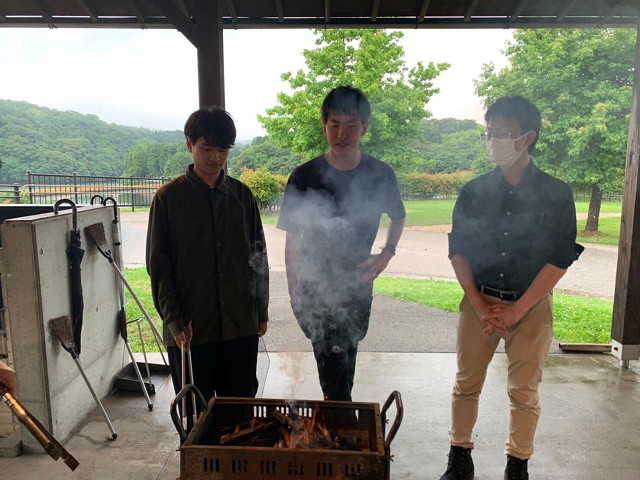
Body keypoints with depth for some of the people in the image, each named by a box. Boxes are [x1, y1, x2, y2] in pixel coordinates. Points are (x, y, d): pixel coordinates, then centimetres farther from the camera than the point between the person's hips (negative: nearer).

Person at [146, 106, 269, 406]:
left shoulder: (242, 195, 5)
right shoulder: (169, 198, -3)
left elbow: (259, 257, 10)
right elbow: (158, 265, -2)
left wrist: (262, 310, 9)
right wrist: (173, 319, -10)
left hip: (241, 325, 2)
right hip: (190, 329, -2)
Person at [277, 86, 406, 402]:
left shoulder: (381, 176, -4)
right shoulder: (304, 178, -10)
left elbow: (398, 217, 15)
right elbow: (292, 241, -4)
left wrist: (387, 253, -1)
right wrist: (294, 293, -6)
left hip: (358, 285, 3)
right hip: (315, 288, -2)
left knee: (346, 359, 16)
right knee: (334, 356, -15)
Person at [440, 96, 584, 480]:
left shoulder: (556, 194, -4)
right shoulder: (474, 192, 2)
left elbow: (560, 258, -7)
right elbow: (458, 250, 2)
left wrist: (515, 310, -13)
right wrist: (479, 305, -8)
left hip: (531, 306, -1)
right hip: (479, 301, 2)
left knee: (524, 392, 8)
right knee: (467, 384, 8)